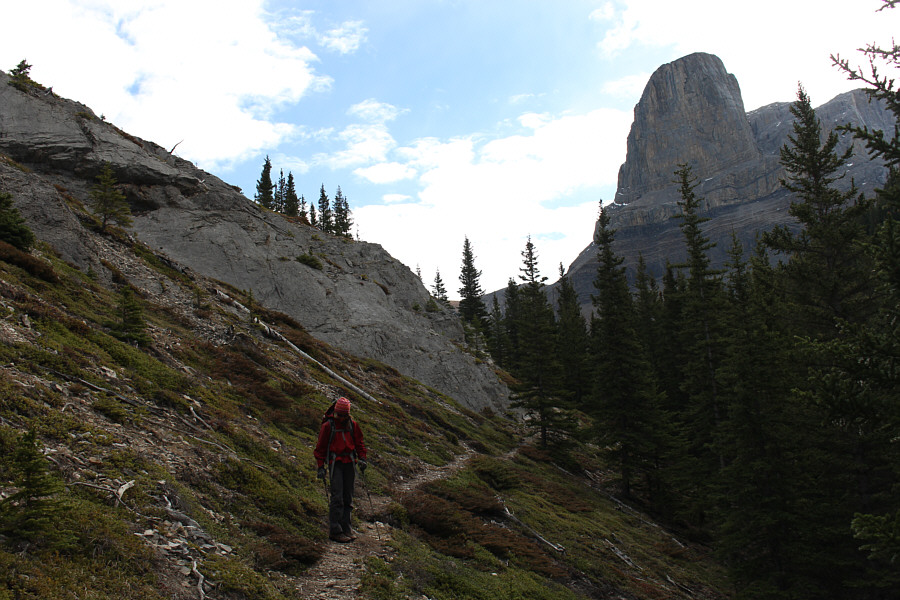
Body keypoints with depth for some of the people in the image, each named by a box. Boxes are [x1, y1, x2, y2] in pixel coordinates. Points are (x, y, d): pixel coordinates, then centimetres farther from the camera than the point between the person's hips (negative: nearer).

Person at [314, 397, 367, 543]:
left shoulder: (353, 425, 9)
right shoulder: (328, 426, -2)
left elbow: (359, 443, 19)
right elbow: (320, 447, 1)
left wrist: (362, 458, 6)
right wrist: (321, 466, -4)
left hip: (350, 463, 4)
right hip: (335, 463, -4)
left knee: (348, 497, 7)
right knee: (337, 497, -11)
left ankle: (345, 528, 15)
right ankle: (335, 531, -6)